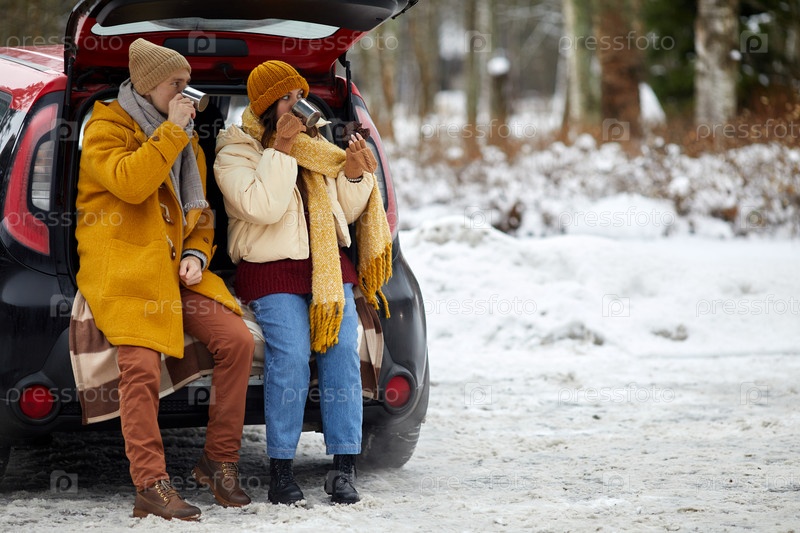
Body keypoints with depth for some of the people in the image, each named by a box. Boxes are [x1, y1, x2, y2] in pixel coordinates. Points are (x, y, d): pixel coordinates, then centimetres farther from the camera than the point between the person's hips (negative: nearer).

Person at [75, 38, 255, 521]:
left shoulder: (185, 140, 20)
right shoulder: (106, 129, -3)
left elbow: (199, 209, 23)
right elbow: (130, 182, -22)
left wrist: (197, 254, 4)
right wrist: (171, 131, -16)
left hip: (176, 269, 7)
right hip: (122, 270, -7)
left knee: (237, 340, -9)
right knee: (142, 368, -19)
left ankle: (220, 461, 1)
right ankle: (151, 486, -16)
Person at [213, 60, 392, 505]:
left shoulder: (317, 148, 17)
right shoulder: (235, 155, 1)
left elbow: (347, 212, 18)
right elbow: (262, 207, -17)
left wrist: (355, 174, 0)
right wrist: (281, 149, -17)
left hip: (329, 267, 5)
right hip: (271, 272, -5)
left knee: (343, 349, -12)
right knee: (291, 354, -21)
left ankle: (345, 469, -12)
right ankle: (281, 470, -15)